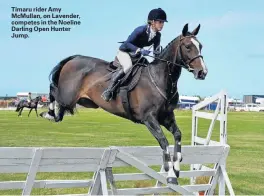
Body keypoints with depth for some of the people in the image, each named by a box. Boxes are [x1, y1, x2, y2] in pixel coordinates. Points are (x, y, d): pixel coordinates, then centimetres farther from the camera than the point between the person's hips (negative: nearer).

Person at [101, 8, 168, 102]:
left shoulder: (157, 35, -8)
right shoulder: (141, 30, -27)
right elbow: (127, 44, -29)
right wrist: (140, 50, -42)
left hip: (136, 55, 8)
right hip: (124, 51, -8)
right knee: (128, 66, -33)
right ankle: (108, 90, -27)